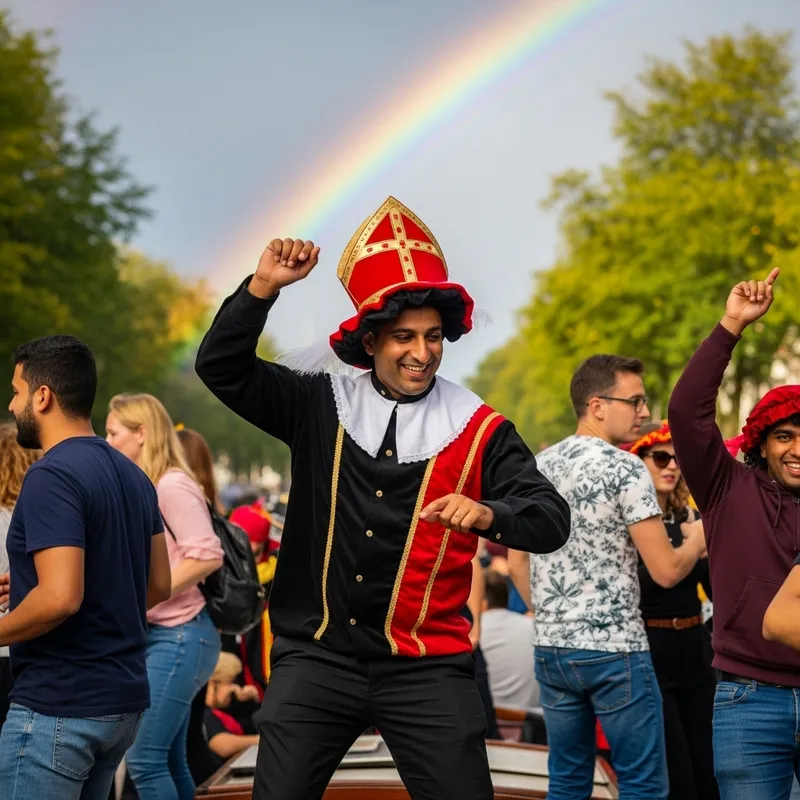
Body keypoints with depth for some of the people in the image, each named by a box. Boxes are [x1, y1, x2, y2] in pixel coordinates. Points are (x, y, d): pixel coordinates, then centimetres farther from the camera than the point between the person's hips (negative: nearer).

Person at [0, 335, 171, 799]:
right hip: (125, 697, 9)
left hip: (59, 707, -9)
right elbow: (158, 585, 16)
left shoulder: (52, 476, -16)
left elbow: (61, 598, -26)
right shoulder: (133, 476, 11)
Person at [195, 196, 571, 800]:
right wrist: (264, 288, -12)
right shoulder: (319, 405, 5)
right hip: (318, 658, 1)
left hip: (428, 668, -1)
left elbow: (552, 520, -4)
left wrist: (488, 515, -26)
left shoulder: (478, 429, 0)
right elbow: (221, 369, 2)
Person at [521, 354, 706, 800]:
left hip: (552, 649, 7)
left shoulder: (539, 467, 9)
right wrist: (698, 539, 6)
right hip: (614, 650, -7)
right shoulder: (625, 468, -12)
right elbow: (667, 571, -12)